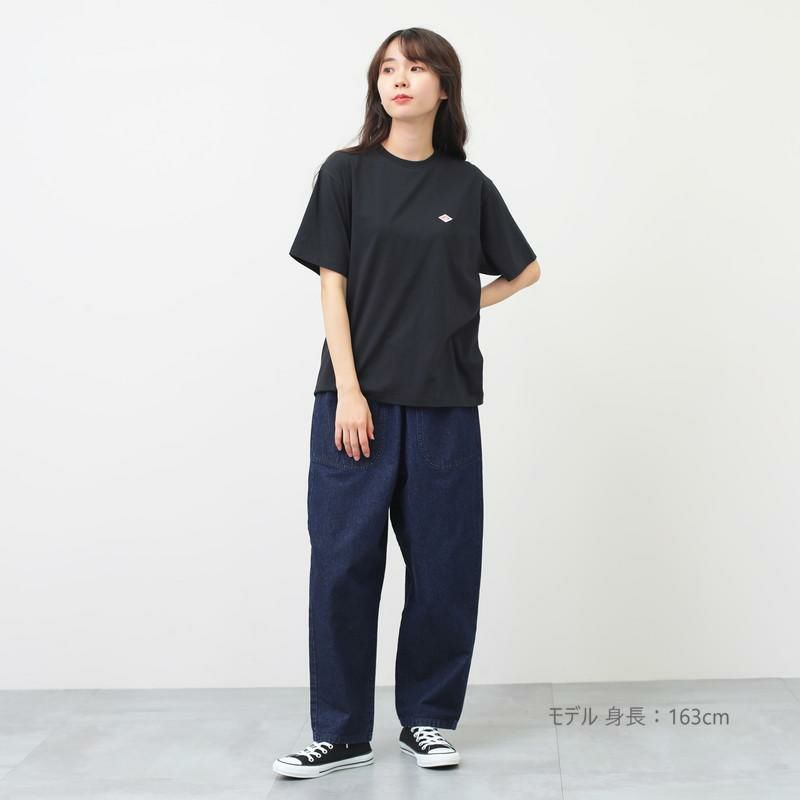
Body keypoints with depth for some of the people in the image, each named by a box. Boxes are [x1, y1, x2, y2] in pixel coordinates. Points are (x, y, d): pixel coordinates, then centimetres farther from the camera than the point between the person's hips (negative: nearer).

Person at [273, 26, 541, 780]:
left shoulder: (468, 185, 7)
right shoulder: (346, 172, 3)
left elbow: (525, 269, 20)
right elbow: (332, 286, -2)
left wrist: (464, 303, 4)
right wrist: (348, 392, -10)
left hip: (443, 402, 2)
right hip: (357, 398, -1)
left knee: (443, 563, 5)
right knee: (344, 561, -1)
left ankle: (426, 718, 20)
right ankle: (341, 732, 10)